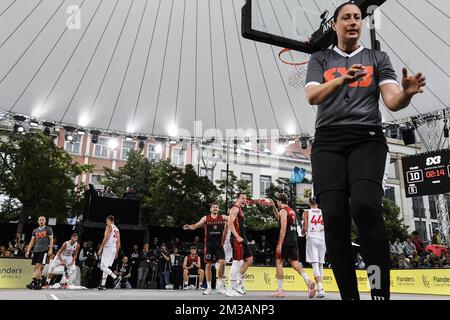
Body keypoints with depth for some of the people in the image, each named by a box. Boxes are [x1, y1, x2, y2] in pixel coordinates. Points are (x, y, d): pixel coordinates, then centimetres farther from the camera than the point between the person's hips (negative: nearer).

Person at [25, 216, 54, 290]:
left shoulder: (48, 229, 3)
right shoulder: (35, 230, 16)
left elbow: (51, 240, -2)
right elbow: (32, 241, 16)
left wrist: (50, 249, -12)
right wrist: (28, 251, 8)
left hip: (44, 250, -5)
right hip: (36, 250, 6)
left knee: (38, 266, -14)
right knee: (37, 267, 4)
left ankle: (33, 282, -18)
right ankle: (39, 283, 8)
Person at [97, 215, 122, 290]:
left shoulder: (109, 226, -5)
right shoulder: (117, 229, 19)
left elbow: (106, 238, -15)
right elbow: (118, 242, 18)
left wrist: (100, 249, -12)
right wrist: (117, 252, 21)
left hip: (108, 248, -8)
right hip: (114, 249, 8)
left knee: (102, 267, -8)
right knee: (105, 267, 14)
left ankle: (116, 278, -22)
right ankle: (103, 285, 13)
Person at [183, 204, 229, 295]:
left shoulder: (222, 217, 3)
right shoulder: (206, 218, 3)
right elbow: (196, 226, -2)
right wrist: (189, 226, -22)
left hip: (219, 244, 0)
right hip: (209, 245, 1)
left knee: (222, 262, -16)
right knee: (208, 265, 3)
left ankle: (220, 282, 6)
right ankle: (209, 287, 15)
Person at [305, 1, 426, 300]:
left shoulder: (378, 58, 17)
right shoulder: (320, 59, 17)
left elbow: (392, 102, 3)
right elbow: (313, 97, -2)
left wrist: (407, 93, -20)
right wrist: (341, 79, -21)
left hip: (367, 140, 0)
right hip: (328, 142, 1)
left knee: (366, 206, -25)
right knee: (335, 217, -12)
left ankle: (381, 293, -16)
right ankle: (349, 295, -2)